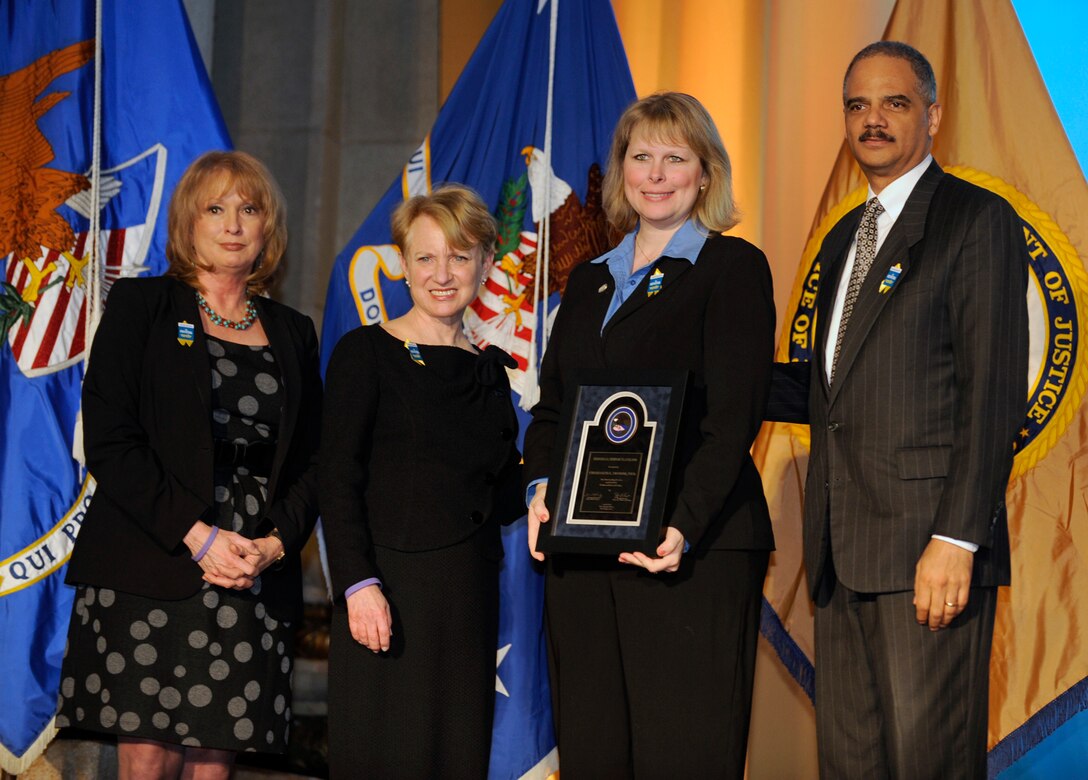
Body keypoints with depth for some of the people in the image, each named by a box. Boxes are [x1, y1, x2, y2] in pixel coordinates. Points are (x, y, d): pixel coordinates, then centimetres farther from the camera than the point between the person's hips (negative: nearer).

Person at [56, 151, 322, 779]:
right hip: (149, 573, -3)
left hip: (257, 578, 3)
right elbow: (108, 441, -4)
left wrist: (276, 544, -5)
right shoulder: (141, 305, 5)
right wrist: (196, 534, -12)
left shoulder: (292, 332, 16)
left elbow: (312, 460, 14)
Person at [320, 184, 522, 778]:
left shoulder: (492, 369, 13)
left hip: (469, 590, 5)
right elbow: (338, 480, -8)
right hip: (388, 584, -5)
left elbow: (503, 498, 14)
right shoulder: (366, 353, -2)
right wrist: (359, 584, -17)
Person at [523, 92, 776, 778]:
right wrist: (542, 487, -4)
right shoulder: (589, 282, 20)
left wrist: (683, 527, -21)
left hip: (693, 549, -5)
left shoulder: (735, 267, 1)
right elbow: (551, 407, 17)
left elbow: (733, 416, -9)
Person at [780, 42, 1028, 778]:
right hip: (844, 551, 7)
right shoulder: (844, 237, 21)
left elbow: (994, 392, -11)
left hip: (928, 548, -7)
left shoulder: (978, 219, -3)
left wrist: (957, 539, -18)